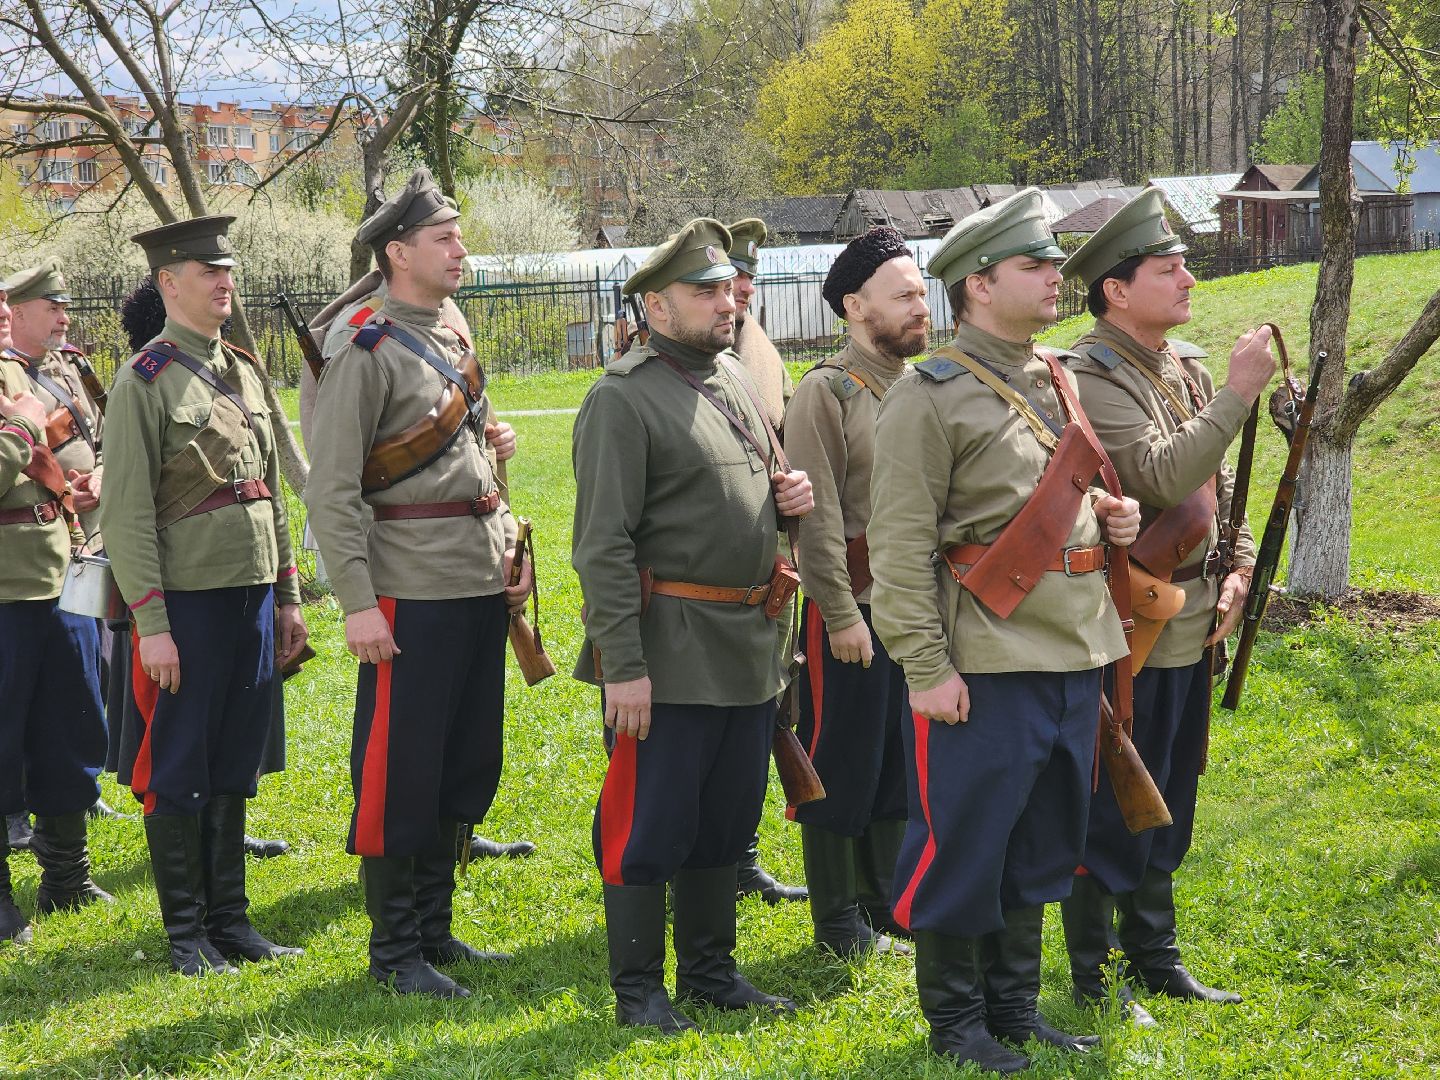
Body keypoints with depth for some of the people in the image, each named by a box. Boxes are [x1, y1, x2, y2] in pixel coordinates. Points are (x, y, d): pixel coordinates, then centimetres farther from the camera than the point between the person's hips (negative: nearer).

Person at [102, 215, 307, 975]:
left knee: (236, 767, 13)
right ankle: (186, 933, 11)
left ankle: (230, 918, 22)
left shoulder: (244, 372, 13)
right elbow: (127, 513, -13)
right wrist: (150, 623, -16)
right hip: (188, 600, -7)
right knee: (180, 771, 2)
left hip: (253, 595, 7)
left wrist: (288, 594, 16)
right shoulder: (144, 383, -9)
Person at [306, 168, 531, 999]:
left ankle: (436, 930, 25)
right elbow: (332, 493, -14)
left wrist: (508, 554, 15)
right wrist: (358, 603, -18)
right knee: (401, 775, -1)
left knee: (466, 771, 13)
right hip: (413, 596, -8)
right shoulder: (365, 353, -10)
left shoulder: (457, 344, 14)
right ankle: (396, 952, 8)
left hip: (480, 588, 8)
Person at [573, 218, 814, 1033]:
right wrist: (622, 667, -20)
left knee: (727, 821, 16)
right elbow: (603, 546, -16)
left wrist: (789, 498, 4)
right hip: (671, 650, -8)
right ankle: (638, 989, 11)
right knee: (650, 827, 0)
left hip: (750, 646, 8)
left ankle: (711, 971, 28)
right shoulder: (622, 400, -12)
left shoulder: (738, 380, 13)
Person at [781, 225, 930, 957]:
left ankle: (887, 903, 27)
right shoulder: (827, 390, -10)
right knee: (841, 765, 3)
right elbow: (818, 515, -15)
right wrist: (841, 614, -19)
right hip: (854, 605, -7)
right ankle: (839, 920, 14)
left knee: (902, 760, 14)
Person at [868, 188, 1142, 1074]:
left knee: (1043, 842, 15)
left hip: (1074, 657, 8)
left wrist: (1106, 514, 6)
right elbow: (901, 546, -13)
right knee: (964, 844, 1)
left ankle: (1015, 1006, 27)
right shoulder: (933, 396, -10)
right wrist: (927, 668, -17)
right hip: (986, 665, -8)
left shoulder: (1060, 384, 13)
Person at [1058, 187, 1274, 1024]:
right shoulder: (1090, 379, -16)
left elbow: (1220, 479, 20)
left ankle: (1155, 956, 28)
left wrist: (1239, 567, 9)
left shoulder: (1188, 365, 11)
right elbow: (1164, 475, -28)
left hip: (1192, 627, 8)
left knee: (1169, 806, 17)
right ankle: (1095, 978, 11)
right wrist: (1238, 394, -28)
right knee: (1111, 809, 0)